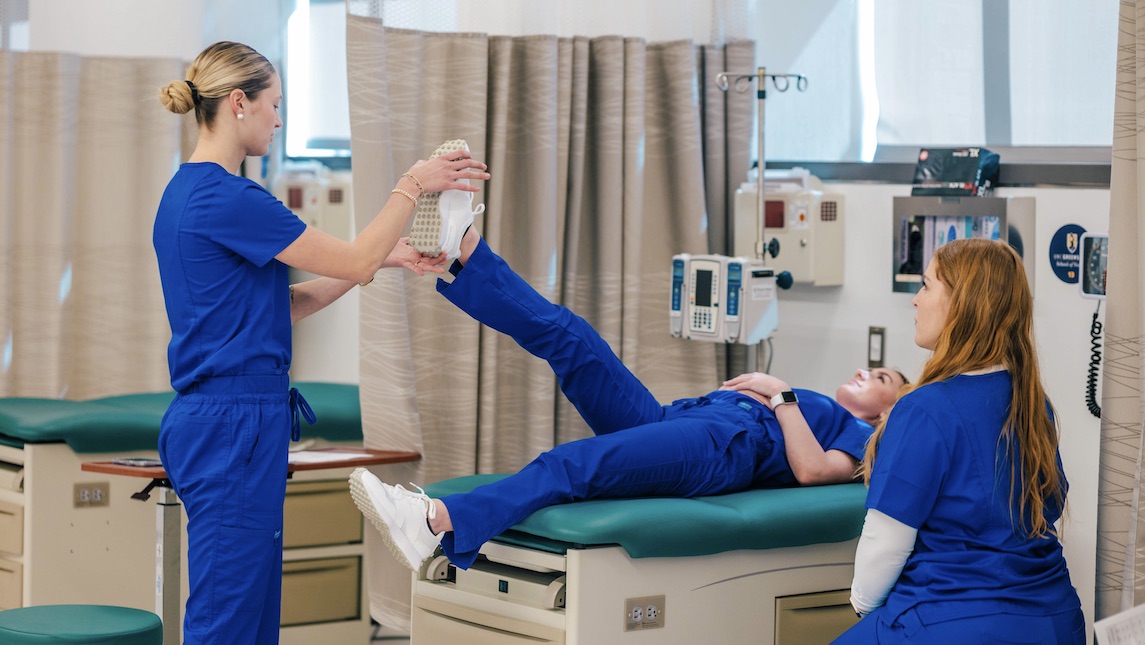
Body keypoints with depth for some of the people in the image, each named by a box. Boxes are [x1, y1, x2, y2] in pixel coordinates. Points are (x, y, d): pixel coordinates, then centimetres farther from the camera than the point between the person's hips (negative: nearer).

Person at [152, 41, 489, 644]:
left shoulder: (188, 192, 14)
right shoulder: (225, 197, -17)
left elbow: (279, 305, 17)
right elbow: (354, 260, -11)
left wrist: (382, 258, 15)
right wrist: (411, 185, 1)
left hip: (216, 420, 10)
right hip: (233, 428, -10)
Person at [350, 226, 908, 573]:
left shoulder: (863, 437, 20)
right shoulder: (814, 405, 41)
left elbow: (810, 470, -3)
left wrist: (781, 394, 3)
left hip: (724, 445, -8)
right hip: (671, 417, 8)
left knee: (573, 463, -34)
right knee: (564, 335, -10)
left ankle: (439, 523, -53)